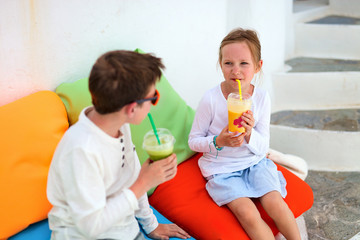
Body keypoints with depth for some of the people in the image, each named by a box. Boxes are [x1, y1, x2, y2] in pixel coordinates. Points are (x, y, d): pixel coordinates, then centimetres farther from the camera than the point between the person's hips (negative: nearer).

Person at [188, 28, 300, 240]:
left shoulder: (262, 98, -6)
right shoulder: (211, 99, -15)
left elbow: (263, 147, -1)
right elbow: (193, 141, -5)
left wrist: (250, 134, -23)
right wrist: (218, 141, -24)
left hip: (254, 162, 3)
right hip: (221, 168, -2)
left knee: (274, 202, -18)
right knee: (247, 212, -23)